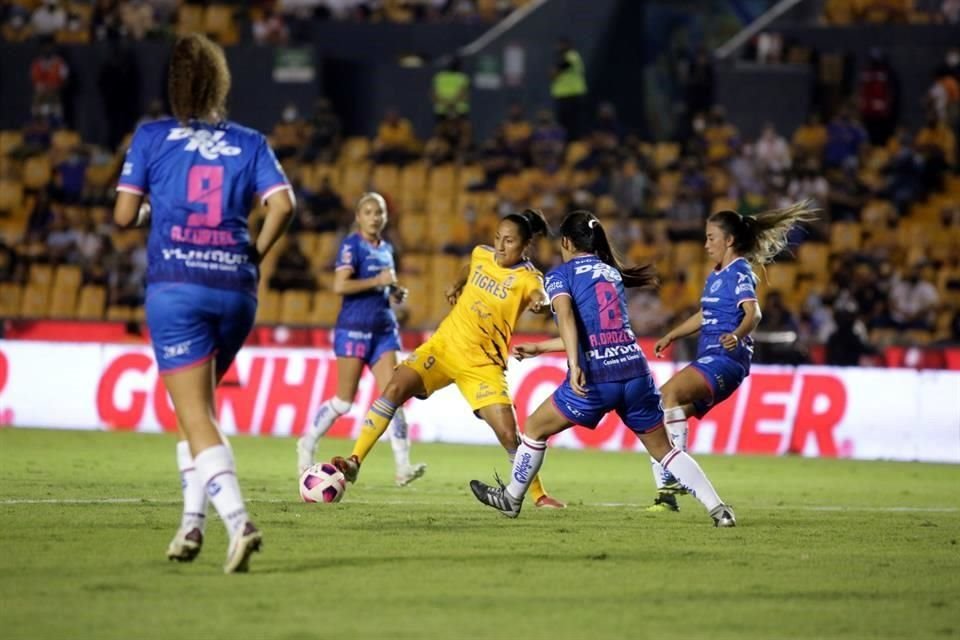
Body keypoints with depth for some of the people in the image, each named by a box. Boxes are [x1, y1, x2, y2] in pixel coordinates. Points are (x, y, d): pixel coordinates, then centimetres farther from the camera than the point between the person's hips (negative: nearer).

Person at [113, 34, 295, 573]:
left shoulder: (151, 138, 4)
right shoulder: (250, 143, 9)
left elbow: (124, 215, 3)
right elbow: (283, 205, -5)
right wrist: (256, 254, 8)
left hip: (175, 288, -3)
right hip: (235, 289, 3)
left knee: (197, 418, -5)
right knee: (200, 405, 22)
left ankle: (237, 519, -25)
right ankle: (194, 521, 15)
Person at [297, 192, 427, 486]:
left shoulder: (386, 249, 15)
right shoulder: (352, 245, -7)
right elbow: (340, 286, -18)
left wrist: (395, 293, 10)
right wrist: (377, 281, -18)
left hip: (384, 329, 6)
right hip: (354, 327, -6)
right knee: (344, 400, 0)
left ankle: (403, 466, -11)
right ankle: (307, 444, 22)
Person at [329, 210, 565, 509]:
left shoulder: (527, 278, -12)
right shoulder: (482, 255, 3)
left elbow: (539, 295, -38)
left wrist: (539, 302, -59)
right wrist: (457, 285, 16)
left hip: (483, 365, -3)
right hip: (443, 345, 3)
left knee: (509, 434, -10)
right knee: (396, 387, -19)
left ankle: (538, 495, 12)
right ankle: (354, 462, -16)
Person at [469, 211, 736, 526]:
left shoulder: (561, 274, 6)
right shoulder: (612, 273, 23)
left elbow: (566, 316, -15)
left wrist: (575, 365, -27)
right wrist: (538, 348, 39)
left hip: (595, 379, -4)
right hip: (636, 371, 4)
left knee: (535, 428, 18)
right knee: (662, 448, 12)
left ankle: (511, 498, 32)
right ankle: (719, 509, 2)